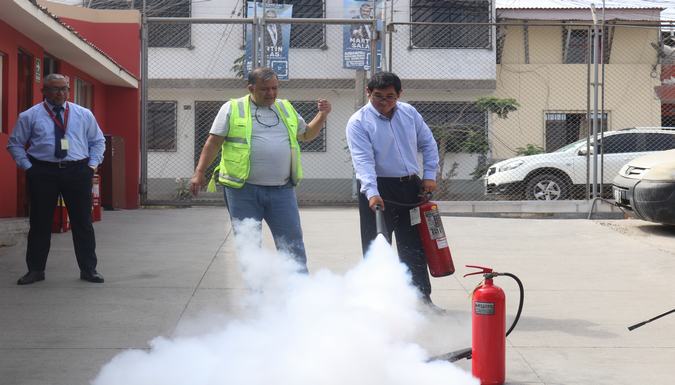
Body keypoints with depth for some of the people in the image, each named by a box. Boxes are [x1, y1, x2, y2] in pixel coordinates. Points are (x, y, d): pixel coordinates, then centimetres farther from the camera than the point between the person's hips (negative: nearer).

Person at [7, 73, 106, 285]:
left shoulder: (84, 114, 8)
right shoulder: (30, 116, 3)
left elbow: (98, 141, 17)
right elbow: (15, 143, 10)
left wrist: (93, 164, 4)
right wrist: (27, 166, -1)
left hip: (78, 172, 1)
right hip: (43, 172, -1)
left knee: (83, 222, 4)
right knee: (40, 222, 4)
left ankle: (88, 269, 13)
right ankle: (35, 269, 15)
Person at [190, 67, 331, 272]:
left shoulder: (286, 108, 15)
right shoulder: (232, 109, 3)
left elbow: (306, 134, 27)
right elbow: (214, 142, 1)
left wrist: (322, 115, 11)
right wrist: (199, 172, -7)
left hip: (282, 190, 3)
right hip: (243, 190, -3)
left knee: (292, 242, 1)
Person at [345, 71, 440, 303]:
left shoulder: (409, 113, 7)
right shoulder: (358, 122, -10)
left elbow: (428, 144, 17)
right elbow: (363, 160, -22)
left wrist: (429, 175, 6)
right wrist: (372, 193, -34)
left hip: (411, 187, 5)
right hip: (378, 190, -5)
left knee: (415, 248, 11)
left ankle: (422, 299, 19)